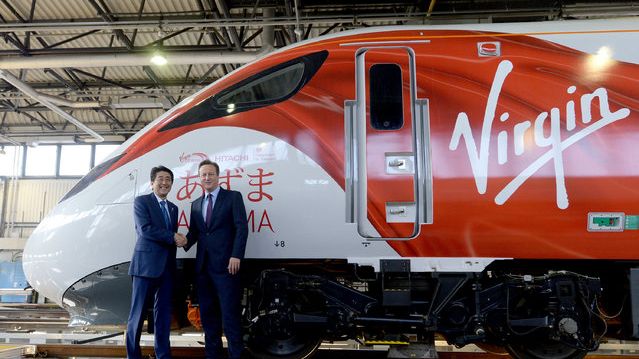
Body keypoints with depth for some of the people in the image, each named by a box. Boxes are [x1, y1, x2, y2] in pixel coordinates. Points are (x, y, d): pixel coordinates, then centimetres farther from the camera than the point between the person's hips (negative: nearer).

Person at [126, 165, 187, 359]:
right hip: (146, 264, -6)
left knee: (164, 312, 9)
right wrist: (172, 237, -12)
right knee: (138, 312, 1)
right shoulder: (141, 201, -1)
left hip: (167, 267, 6)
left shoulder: (173, 208, 19)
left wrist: (179, 240, -2)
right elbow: (144, 229, -14)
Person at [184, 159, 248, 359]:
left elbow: (241, 227, -8)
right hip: (203, 266, 6)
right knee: (207, 312, 12)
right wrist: (185, 243, -7)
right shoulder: (196, 204, 19)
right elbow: (194, 232, 16)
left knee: (230, 312, -4)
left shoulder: (233, 197, 1)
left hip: (225, 265, -6)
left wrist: (236, 256, -17)